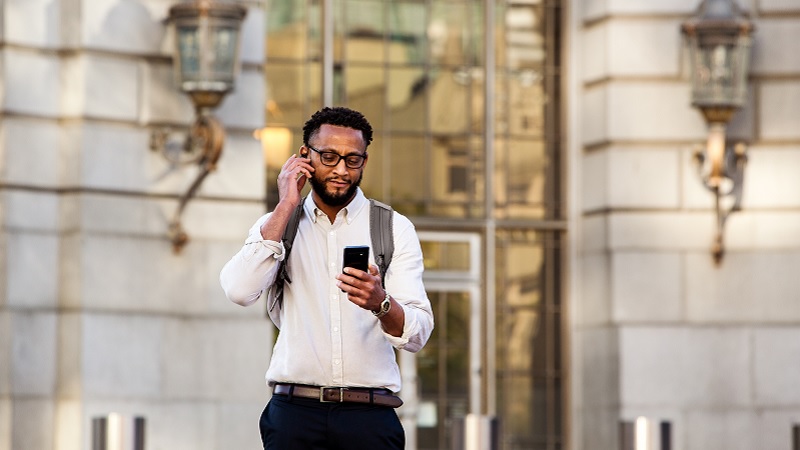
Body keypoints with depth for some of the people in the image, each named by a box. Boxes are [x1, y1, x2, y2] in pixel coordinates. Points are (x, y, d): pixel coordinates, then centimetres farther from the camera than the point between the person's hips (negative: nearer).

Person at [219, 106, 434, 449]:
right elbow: (240, 291, -9)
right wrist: (286, 207, -5)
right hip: (295, 412, 0)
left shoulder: (394, 228, 7)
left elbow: (418, 334, -3)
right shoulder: (275, 225, 11)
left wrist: (381, 303, -25)